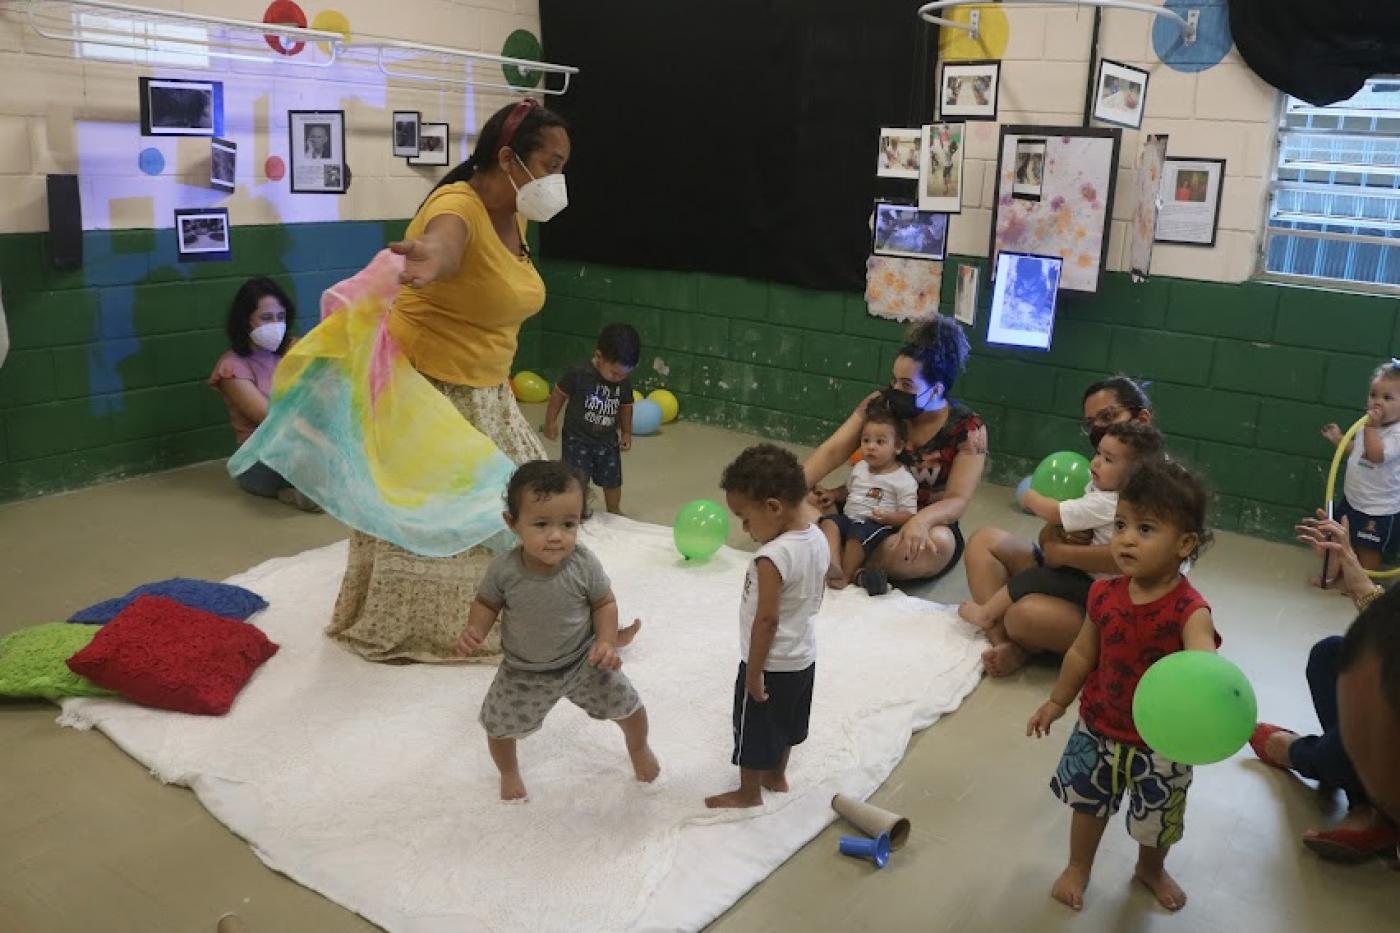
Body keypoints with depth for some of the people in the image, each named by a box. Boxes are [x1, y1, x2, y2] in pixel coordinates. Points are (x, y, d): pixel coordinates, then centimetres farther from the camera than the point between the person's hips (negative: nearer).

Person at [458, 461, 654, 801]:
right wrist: (474, 630, -25)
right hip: (524, 673, 0)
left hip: (583, 662, 0)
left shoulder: (584, 565, -27)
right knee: (498, 727, 14)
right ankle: (509, 773, 51)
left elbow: (604, 602, -11)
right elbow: (486, 602, -7)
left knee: (627, 706, 13)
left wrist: (607, 641, -24)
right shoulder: (504, 570, -27)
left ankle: (639, 748, 51)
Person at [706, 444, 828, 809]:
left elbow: (767, 619, -28)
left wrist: (754, 671, -18)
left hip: (771, 664, -8)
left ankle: (749, 792, 32)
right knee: (786, 722, 27)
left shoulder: (772, 558, -32)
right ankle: (776, 776, 46)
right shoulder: (818, 538, -6)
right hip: (803, 655, 8)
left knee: (754, 729, 14)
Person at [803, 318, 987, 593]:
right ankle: (867, 568, -36)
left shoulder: (968, 429, -13)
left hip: (918, 531, -2)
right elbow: (832, 452, -10)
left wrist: (921, 520, -40)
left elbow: (958, 500, -17)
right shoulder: (880, 404, -6)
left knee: (940, 542, -39)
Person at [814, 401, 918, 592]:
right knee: (829, 522, -23)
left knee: (858, 534, -35)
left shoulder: (904, 480, -4)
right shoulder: (860, 468, 15)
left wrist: (888, 517, -24)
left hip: (876, 525, -6)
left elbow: (908, 515, -6)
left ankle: (847, 574, -22)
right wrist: (831, 494, 12)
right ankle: (834, 566, -40)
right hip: (849, 517, 6)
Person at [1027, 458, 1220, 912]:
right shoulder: (1105, 594, -12)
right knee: (1088, 801, 21)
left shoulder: (1189, 610, -27)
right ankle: (1078, 867, 47)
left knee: (1157, 819, 21)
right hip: (1099, 726, 3)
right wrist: (1057, 701, 13)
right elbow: (1083, 653, 3)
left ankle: (1152, 869, 53)